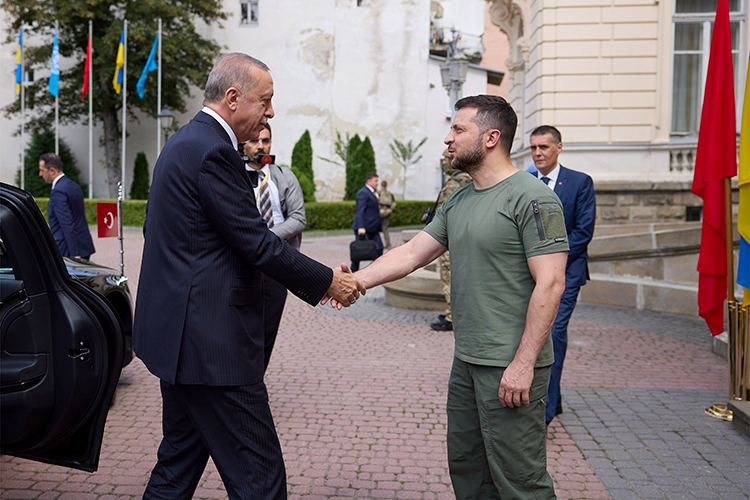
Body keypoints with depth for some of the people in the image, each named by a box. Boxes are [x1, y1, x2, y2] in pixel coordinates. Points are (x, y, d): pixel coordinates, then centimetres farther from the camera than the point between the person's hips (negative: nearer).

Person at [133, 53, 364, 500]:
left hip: (179, 330, 11)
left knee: (181, 458, 20)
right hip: (211, 339, -11)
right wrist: (327, 281, -6)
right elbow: (256, 244, -18)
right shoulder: (213, 151, -17)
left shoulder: (187, 142, 16)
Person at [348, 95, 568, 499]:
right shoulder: (456, 203, 13)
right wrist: (357, 280, -5)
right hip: (466, 361, 8)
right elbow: (413, 252, 11)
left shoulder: (532, 199, -13)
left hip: (511, 368, -8)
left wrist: (523, 364, -21)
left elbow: (550, 284, -18)